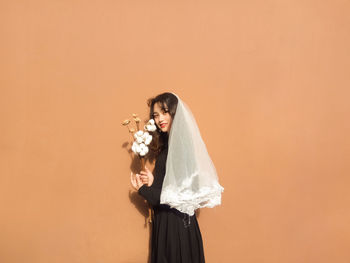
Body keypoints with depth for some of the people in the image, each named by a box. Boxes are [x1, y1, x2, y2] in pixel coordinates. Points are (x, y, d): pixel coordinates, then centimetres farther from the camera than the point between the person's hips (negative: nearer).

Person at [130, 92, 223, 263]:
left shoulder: (181, 147, -20)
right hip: (165, 220, 9)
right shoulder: (167, 144, 9)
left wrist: (142, 189, -8)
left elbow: (176, 197, -21)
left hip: (175, 224, -9)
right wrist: (152, 182, -3)